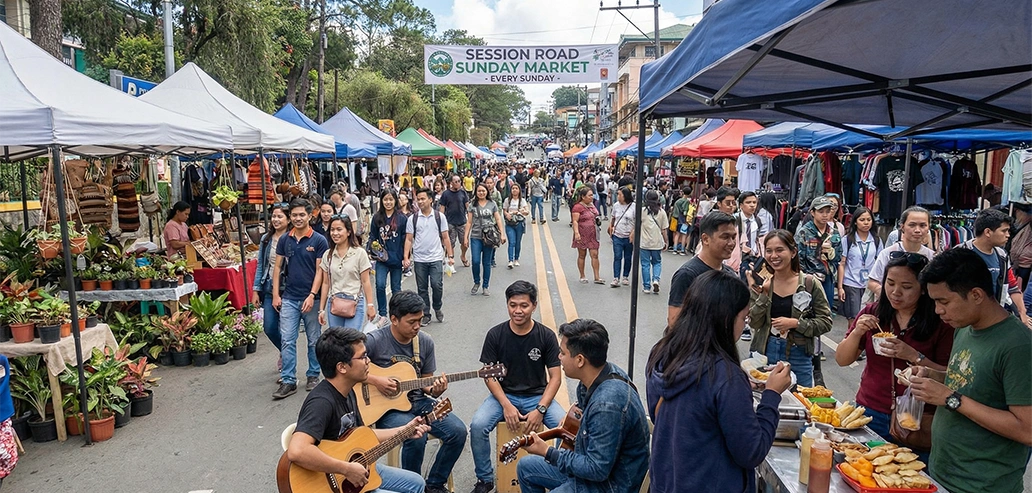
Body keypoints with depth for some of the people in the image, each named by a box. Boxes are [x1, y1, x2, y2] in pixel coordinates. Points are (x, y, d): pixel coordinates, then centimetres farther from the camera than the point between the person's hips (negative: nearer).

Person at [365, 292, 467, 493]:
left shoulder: (425, 342, 1)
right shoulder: (374, 340, -15)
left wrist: (435, 390, -13)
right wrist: (374, 380, -22)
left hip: (418, 401, 5)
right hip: (386, 407, -5)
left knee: (458, 431, -14)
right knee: (417, 436, -32)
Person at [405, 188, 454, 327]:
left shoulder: (439, 216, 0)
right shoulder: (413, 218, 1)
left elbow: (445, 238, 3)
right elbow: (409, 239, 2)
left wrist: (451, 255, -2)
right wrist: (406, 257, -7)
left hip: (436, 258, -1)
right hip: (419, 259, 1)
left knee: (437, 285, -6)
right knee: (422, 288, 7)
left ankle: (437, 308, 19)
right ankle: (425, 314, 20)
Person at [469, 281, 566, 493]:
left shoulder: (546, 336, -9)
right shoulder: (495, 334, -8)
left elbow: (555, 377, -6)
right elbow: (489, 374, -4)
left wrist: (540, 409, -18)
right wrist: (506, 405, -17)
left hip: (537, 396, 0)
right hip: (504, 395, 0)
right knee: (477, 425, -25)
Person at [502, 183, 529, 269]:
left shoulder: (522, 200, 1)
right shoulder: (507, 200, 5)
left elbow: (527, 211, -11)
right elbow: (504, 211, 11)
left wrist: (521, 211, -32)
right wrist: (507, 214, -11)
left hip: (519, 224, 0)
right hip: (509, 224, 0)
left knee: (518, 242, 9)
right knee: (512, 242, -11)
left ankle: (516, 259, 25)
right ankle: (510, 261, -14)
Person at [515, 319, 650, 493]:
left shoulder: (608, 405, -34)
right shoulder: (603, 372, -6)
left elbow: (597, 470, -28)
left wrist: (547, 452, -21)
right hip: (592, 462, 9)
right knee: (525, 467, 16)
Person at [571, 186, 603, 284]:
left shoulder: (592, 204, 10)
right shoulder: (578, 207, -14)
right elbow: (575, 221, -19)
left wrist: (597, 220, 12)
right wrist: (576, 233, -28)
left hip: (593, 235, 6)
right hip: (582, 235, -6)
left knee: (595, 255, 2)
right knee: (582, 255, 7)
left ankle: (597, 277, 6)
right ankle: (582, 277, 18)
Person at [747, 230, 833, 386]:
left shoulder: (810, 284, -5)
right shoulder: (761, 284, 1)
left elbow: (825, 322, -4)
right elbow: (754, 324, -6)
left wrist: (795, 323, -17)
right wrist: (763, 294, -15)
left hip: (799, 356, -1)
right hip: (765, 354, 1)